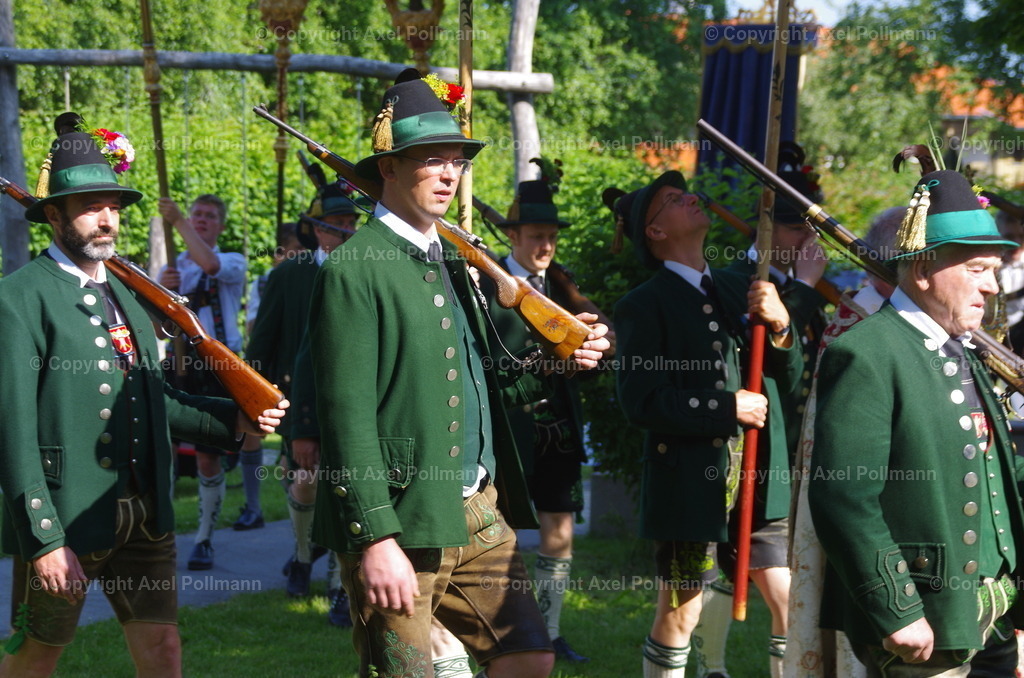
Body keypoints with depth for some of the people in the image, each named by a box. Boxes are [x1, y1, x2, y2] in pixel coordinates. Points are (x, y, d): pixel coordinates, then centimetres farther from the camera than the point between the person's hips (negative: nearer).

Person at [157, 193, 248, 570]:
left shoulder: (233, 264, 6)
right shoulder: (171, 269, 17)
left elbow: (209, 265, -20)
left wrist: (178, 221, -15)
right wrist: (163, 291, -9)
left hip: (216, 370, -3)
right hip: (176, 368, 3)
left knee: (209, 458, -2)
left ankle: (204, 540, 6)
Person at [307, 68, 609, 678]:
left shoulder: (457, 261, 15)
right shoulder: (353, 271, -10)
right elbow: (348, 417, -15)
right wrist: (376, 539, -20)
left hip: (481, 515, 8)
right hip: (399, 525, -7)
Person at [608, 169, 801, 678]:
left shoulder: (737, 288, 13)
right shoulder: (644, 306, -4)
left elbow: (786, 379, 12)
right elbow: (640, 402, -14)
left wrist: (780, 326, -8)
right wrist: (728, 409, -16)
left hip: (759, 475, 5)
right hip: (692, 480, -5)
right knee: (679, 615, 4)